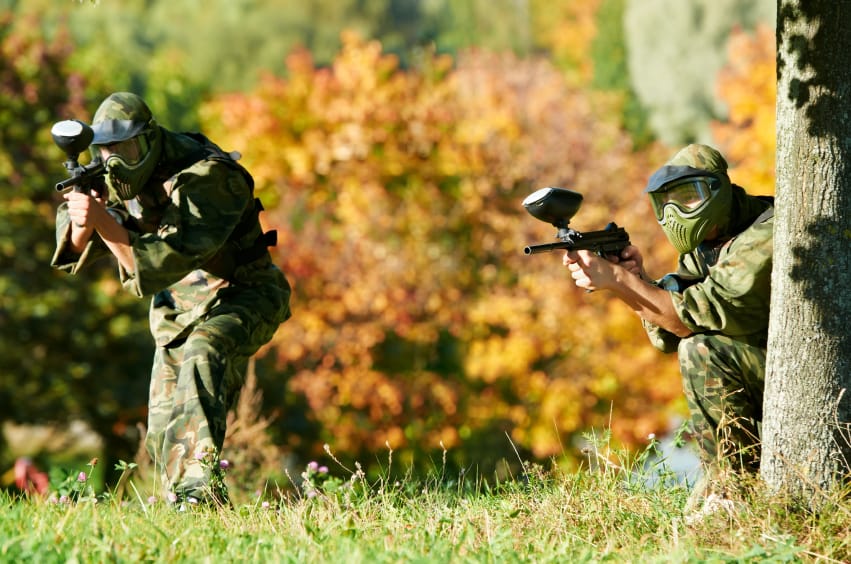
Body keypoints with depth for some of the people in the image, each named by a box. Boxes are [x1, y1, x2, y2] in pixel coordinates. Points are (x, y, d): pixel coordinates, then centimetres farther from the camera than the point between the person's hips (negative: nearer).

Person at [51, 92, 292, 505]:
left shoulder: (208, 179, -28)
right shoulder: (122, 178, -5)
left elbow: (169, 262, -37)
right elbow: (73, 250, -3)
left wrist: (104, 221, -44)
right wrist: (81, 224, -27)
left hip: (240, 295, -8)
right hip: (179, 306, 8)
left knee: (202, 353, -37)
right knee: (164, 434, 3)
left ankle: (199, 484, -48)